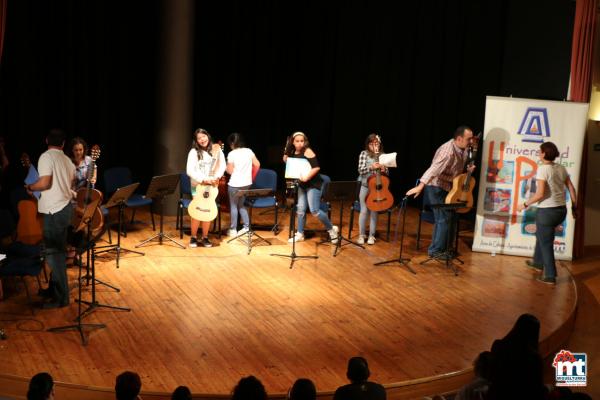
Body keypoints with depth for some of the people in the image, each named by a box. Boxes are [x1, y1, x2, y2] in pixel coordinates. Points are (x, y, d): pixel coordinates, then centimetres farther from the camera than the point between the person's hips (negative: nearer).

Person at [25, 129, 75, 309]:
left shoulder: (46, 157, -11)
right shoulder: (67, 160, 12)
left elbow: (44, 183, -21)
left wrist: (29, 187, -1)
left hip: (54, 211, -8)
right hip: (65, 207, 8)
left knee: (54, 253, -4)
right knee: (58, 250, 17)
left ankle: (61, 297, -1)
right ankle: (55, 288, 28)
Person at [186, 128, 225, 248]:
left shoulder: (216, 150, 1)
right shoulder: (194, 152, -7)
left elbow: (222, 166, 2)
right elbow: (190, 171, -13)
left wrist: (216, 177, -15)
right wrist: (204, 179, -21)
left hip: (212, 186, 3)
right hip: (197, 186, -2)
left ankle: (205, 237, 17)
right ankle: (193, 237, 8)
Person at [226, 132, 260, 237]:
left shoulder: (232, 154, -13)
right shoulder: (249, 151, 0)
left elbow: (230, 171, -11)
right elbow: (257, 164, 4)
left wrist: (226, 166, 9)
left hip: (235, 184, -5)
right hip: (247, 183, 6)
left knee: (233, 206, 7)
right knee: (241, 205, 19)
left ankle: (233, 230, 10)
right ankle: (246, 227, 16)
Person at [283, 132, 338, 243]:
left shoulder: (307, 151, -15)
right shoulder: (293, 153, 5)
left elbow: (316, 167, -22)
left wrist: (307, 177, -30)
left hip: (313, 184, -7)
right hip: (302, 184, 7)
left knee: (314, 210, -11)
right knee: (300, 209, 6)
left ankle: (332, 229, 6)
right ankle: (300, 234, 18)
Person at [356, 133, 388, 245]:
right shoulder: (364, 154, -2)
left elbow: (386, 172, 8)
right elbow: (360, 170, -10)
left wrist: (384, 169, -15)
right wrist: (371, 167, -25)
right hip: (365, 185, -2)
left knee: (374, 211, 2)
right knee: (364, 210, -3)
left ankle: (371, 236, 11)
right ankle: (361, 235, 8)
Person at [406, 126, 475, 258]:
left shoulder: (463, 149, 1)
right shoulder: (448, 151, -28)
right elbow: (434, 169, -37)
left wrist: (468, 169, -4)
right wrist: (420, 186, -43)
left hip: (448, 187, 9)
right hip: (437, 187, -9)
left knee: (448, 217, 14)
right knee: (444, 218, -9)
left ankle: (437, 248, 24)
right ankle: (436, 251, 0)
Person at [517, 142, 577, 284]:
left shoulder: (543, 169, -16)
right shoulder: (561, 168, 5)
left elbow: (540, 194, -21)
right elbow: (572, 189, 7)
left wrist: (525, 204, -9)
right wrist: (574, 207, 18)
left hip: (547, 211, -8)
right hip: (561, 210, 8)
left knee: (546, 243, 6)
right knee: (541, 235, 29)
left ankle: (550, 276, 12)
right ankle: (538, 262, 44)